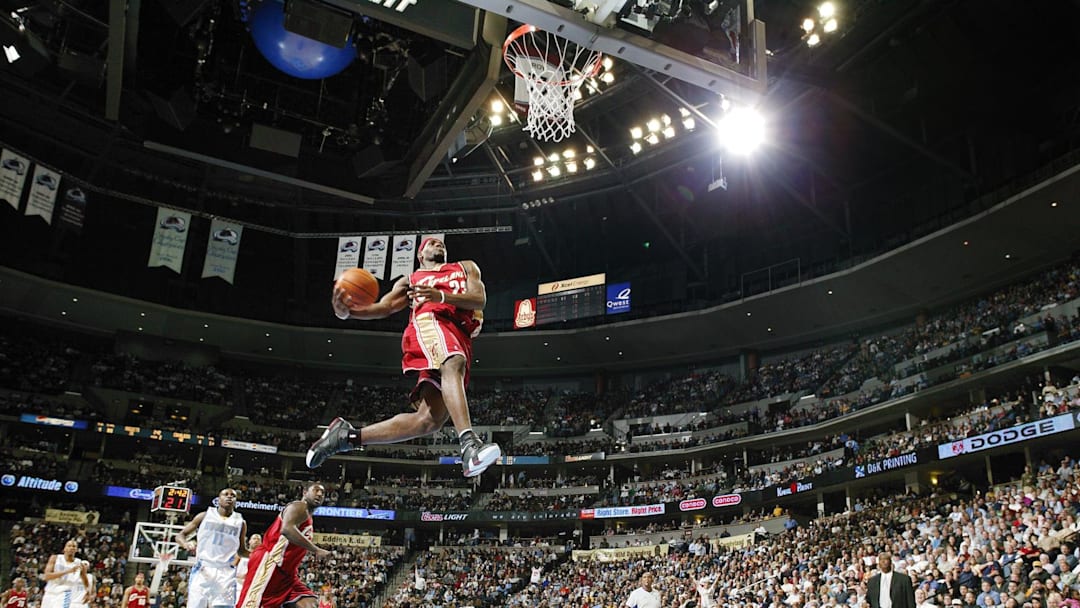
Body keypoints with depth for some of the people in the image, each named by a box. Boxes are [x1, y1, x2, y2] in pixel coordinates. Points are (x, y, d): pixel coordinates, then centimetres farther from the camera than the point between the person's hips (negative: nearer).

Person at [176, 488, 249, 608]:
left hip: (225, 573, 1)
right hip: (203, 570, -1)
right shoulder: (205, 516, 8)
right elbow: (180, 535, 10)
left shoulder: (240, 522, 12)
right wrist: (186, 544, -13)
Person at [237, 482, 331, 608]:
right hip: (269, 564, -10)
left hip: (285, 571, 10)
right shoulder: (299, 507, -4)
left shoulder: (307, 519, 26)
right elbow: (287, 529, -26)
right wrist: (316, 550, -25)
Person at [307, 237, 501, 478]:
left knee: (429, 420, -11)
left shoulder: (466, 267, 34)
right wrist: (347, 311, -8)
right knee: (453, 364, -39)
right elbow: (384, 307, 14)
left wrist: (441, 296, -6)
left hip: (461, 341, 3)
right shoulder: (410, 281, 31)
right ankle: (470, 445, -57)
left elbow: (480, 299, 14)